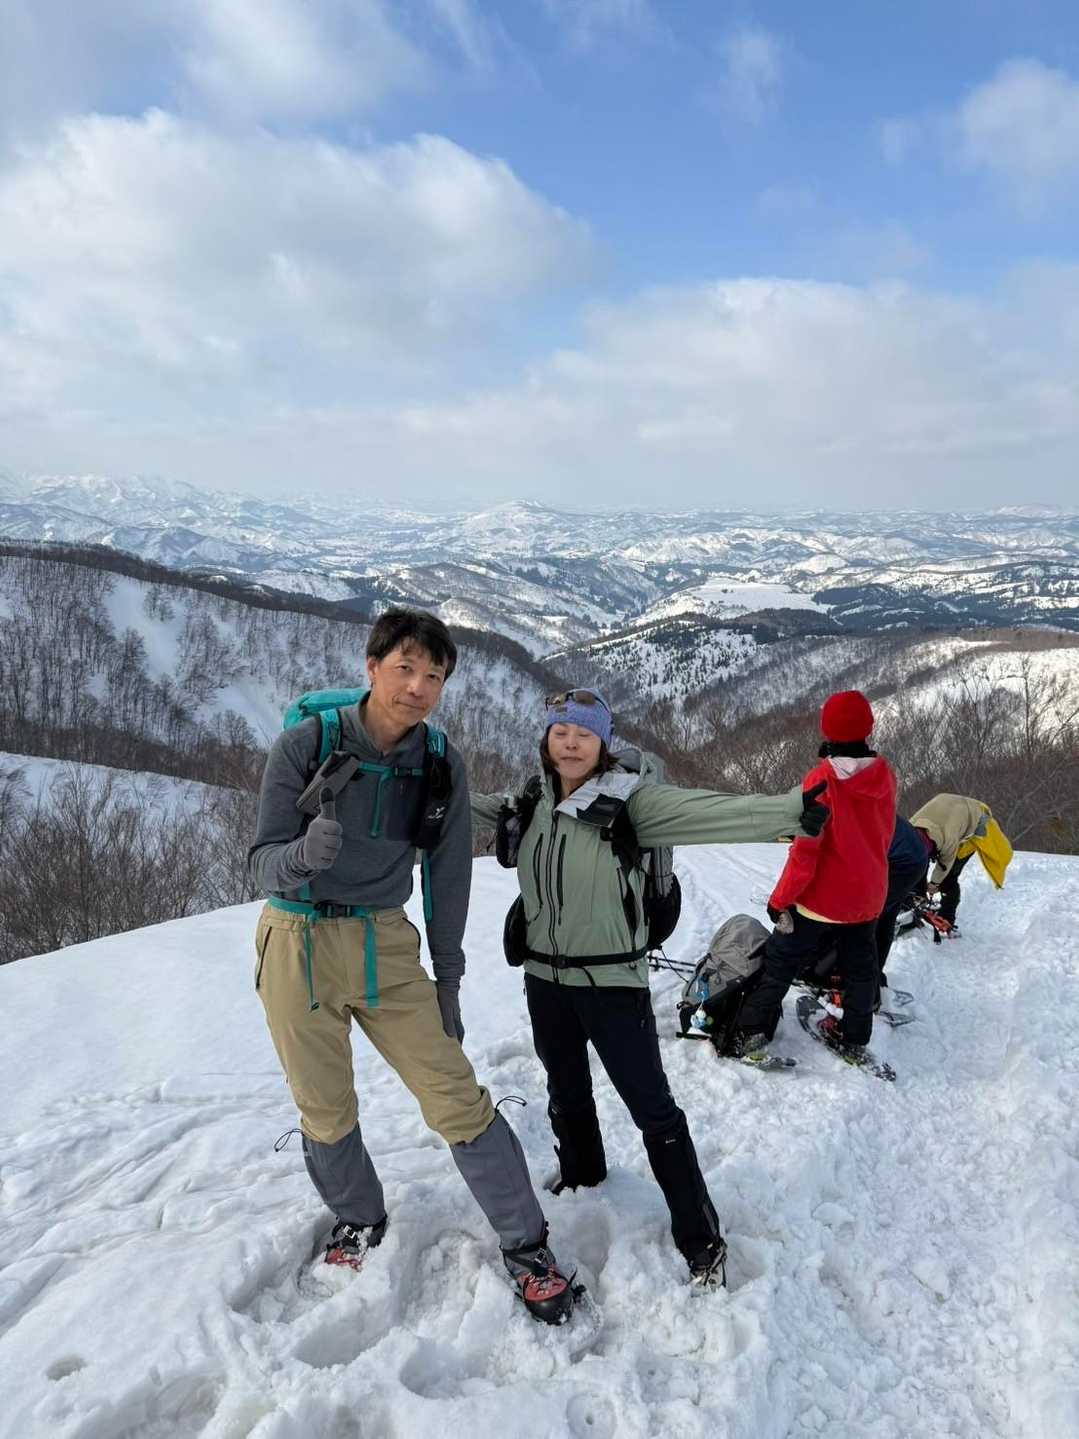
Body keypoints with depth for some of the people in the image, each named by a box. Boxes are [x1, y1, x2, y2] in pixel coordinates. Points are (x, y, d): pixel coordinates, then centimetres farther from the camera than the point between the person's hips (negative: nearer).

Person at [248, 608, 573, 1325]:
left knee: (456, 1095, -2)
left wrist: (448, 980, 5)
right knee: (325, 1109, 10)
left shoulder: (441, 763, -5)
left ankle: (526, 1245, 15)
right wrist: (304, 854, -38)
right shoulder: (305, 744, -15)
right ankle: (360, 1220, 39)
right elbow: (263, 862, -14)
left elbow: (447, 876, 3)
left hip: (386, 944, 2)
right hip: (298, 943, -1)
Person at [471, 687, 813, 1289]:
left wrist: (790, 810, -44)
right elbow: (473, 805, 18)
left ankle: (702, 1240, 15)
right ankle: (581, 1174, 52)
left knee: (653, 1108, 1)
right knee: (566, 1091, 25)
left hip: (612, 982, -5)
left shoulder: (627, 799, -16)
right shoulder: (530, 802, 0)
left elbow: (704, 811, -31)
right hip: (545, 979, 6)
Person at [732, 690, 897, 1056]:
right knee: (860, 967, 21)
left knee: (780, 962, 10)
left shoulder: (822, 779, -24)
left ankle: (751, 1033, 15)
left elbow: (805, 850, -22)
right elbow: (884, 836, 7)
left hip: (822, 897, -5)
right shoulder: (885, 774, -7)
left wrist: (780, 899, -12)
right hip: (869, 896, 5)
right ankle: (854, 1039, 34)